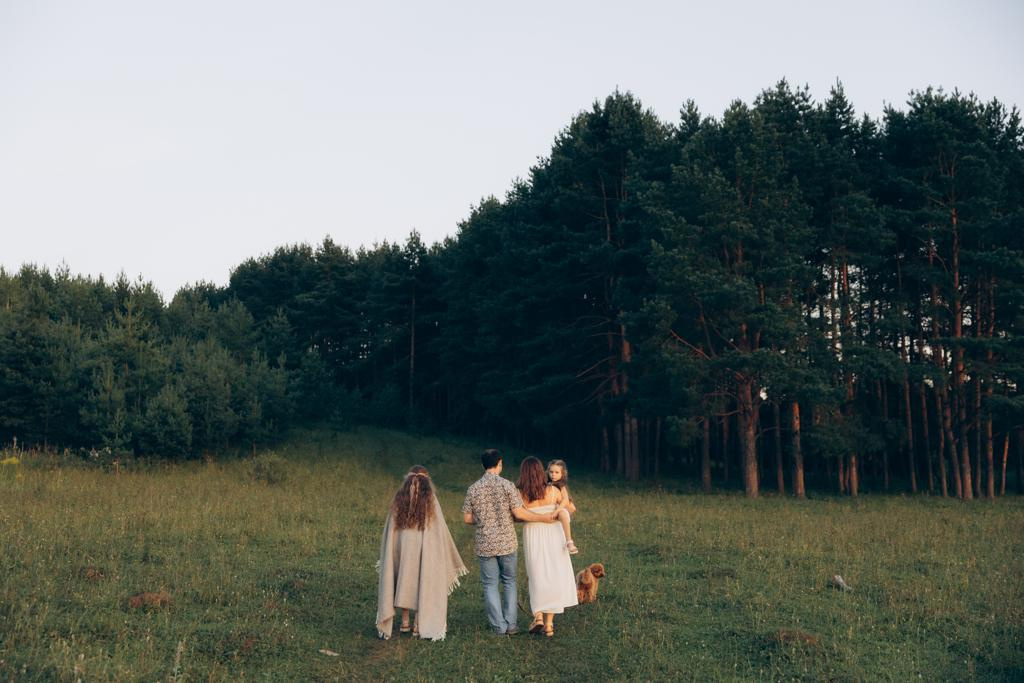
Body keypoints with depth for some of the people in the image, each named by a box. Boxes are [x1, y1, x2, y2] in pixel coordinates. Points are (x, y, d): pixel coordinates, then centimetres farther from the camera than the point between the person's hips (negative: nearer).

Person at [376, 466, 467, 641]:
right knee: (422, 583, 7)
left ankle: (404, 623, 19)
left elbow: (389, 529, 6)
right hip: (424, 548, -3)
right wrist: (451, 558, 6)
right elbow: (440, 529, -3)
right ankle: (418, 625, 9)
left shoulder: (399, 499, 3)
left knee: (404, 582, 15)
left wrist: (386, 557, 15)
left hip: (401, 546, 3)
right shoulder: (430, 500, -4)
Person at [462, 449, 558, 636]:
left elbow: (467, 518, 3)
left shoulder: (473, 488, 0)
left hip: (484, 544, 1)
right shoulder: (506, 485, -8)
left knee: (490, 584, 9)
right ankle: (511, 624, 12)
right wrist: (544, 518, -2)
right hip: (507, 542, -1)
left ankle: (499, 626, 9)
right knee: (509, 581, 13)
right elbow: (519, 513, -12)